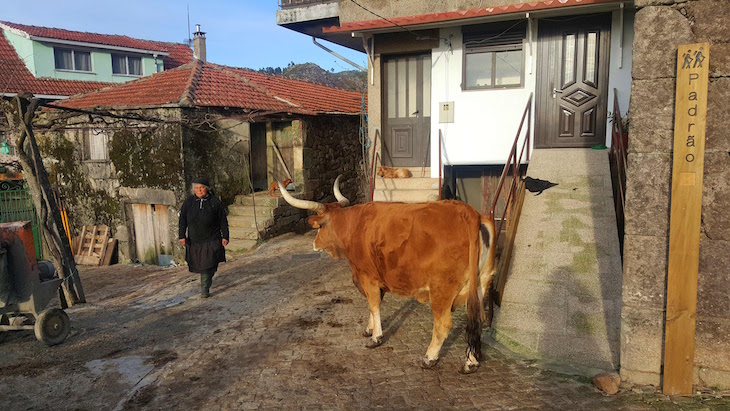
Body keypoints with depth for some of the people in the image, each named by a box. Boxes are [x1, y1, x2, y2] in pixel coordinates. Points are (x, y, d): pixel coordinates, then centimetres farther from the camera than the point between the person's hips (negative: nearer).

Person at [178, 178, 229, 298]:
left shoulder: (214, 202, -2)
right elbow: (182, 219, 5)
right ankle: (206, 281, 39)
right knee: (199, 264, 14)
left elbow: (223, 221, 2)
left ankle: (205, 289, 1)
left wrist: (225, 236, -2)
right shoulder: (188, 202, 3)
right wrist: (182, 235, -2)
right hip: (194, 240, 3)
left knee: (208, 265, -7)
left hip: (211, 240, -3)